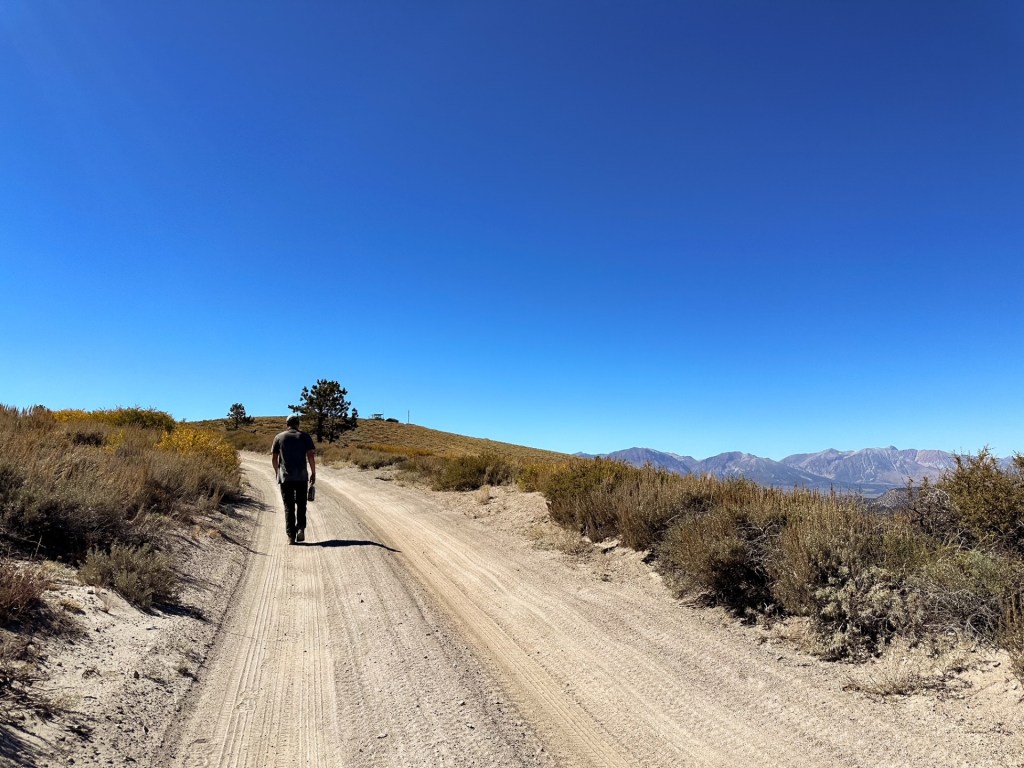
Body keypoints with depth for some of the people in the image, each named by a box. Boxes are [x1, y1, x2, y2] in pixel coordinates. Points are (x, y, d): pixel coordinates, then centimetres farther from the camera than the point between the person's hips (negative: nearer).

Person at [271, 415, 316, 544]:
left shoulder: (279, 437, 8)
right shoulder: (304, 436, 4)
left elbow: (274, 458, 7)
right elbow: (311, 456, -4)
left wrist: (278, 472, 20)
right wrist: (313, 473, 3)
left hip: (285, 477, 1)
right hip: (301, 476, -1)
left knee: (288, 506, 5)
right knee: (301, 504, 13)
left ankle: (291, 536, 2)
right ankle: (300, 528, -4)